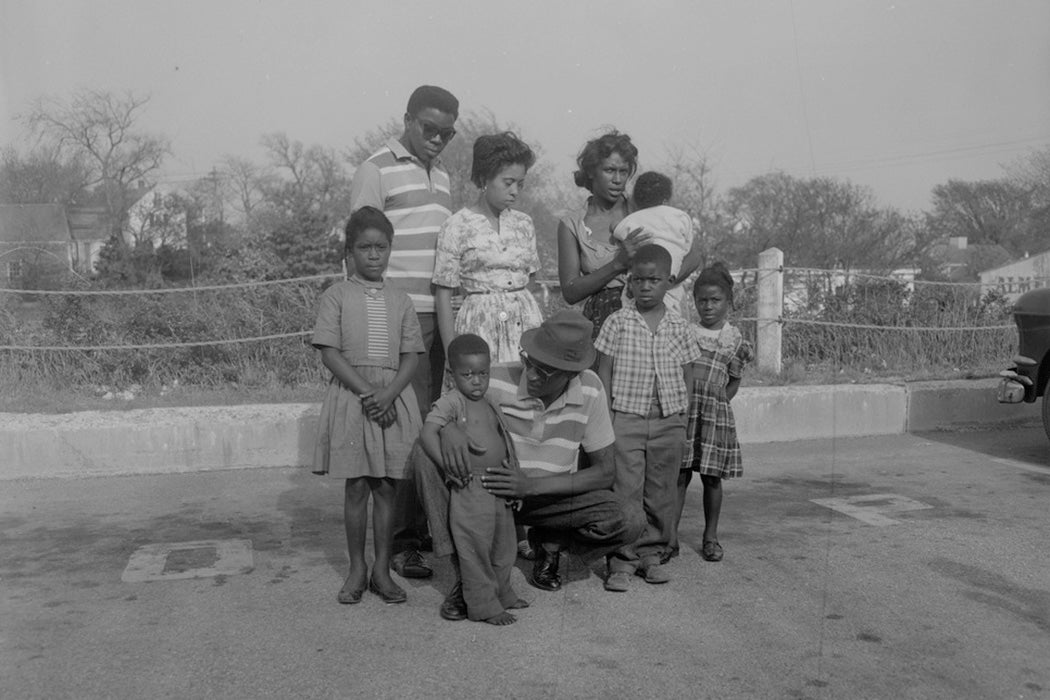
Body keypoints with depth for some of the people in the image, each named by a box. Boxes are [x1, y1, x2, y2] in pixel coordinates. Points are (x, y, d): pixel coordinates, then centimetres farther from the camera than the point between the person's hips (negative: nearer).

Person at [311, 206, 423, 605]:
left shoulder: (400, 301, 9)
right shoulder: (336, 296, 1)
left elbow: (411, 356, 4)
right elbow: (329, 352, -6)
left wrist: (388, 395, -13)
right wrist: (366, 391, -15)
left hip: (393, 397, 2)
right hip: (351, 395, -2)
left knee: (387, 485, 4)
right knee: (356, 485, 2)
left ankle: (382, 570, 14)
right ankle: (357, 568, 15)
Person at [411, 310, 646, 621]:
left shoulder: (590, 389, -16)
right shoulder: (500, 381, -22)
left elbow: (604, 472, -13)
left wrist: (532, 485, -28)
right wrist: (448, 429, -40)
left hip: (551, 497, 1)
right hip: (490, 490, 0)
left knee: (630, 520, -26)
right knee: (424, 454, -28)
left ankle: (549, 542, 6)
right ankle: (464, 574, -18)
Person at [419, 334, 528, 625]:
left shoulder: (491, 404, 14)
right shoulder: (450, 403, -10)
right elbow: (427, 434, -20)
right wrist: (448, 466, -22)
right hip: (470, 489, -8)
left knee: (503, 546, 18)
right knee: (475, 549, -2)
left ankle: (502, 593, 35)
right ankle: (483, 605, 9)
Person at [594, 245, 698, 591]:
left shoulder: (678, 326, 6)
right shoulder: (617, 323, -1)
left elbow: (686, 375, 11)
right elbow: (604, 372, 0)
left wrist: (682, 420, 6)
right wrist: (606, 418, -5)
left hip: (668, 420, 3)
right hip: (627, 418, -2)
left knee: (661, 493, 9)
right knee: (625, 491, -3)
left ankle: (651, 554, 24)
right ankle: (622, 560, 6)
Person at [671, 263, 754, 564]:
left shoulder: (734, 339, 6)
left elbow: (734, 382, 11)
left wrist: (716, 402, -1)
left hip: (715, 412, 0)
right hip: (683, 407, 0)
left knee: (712, 477, 7)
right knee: (679, 474, -1)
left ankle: (710, 537, 20)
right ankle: (671, 537, 6)